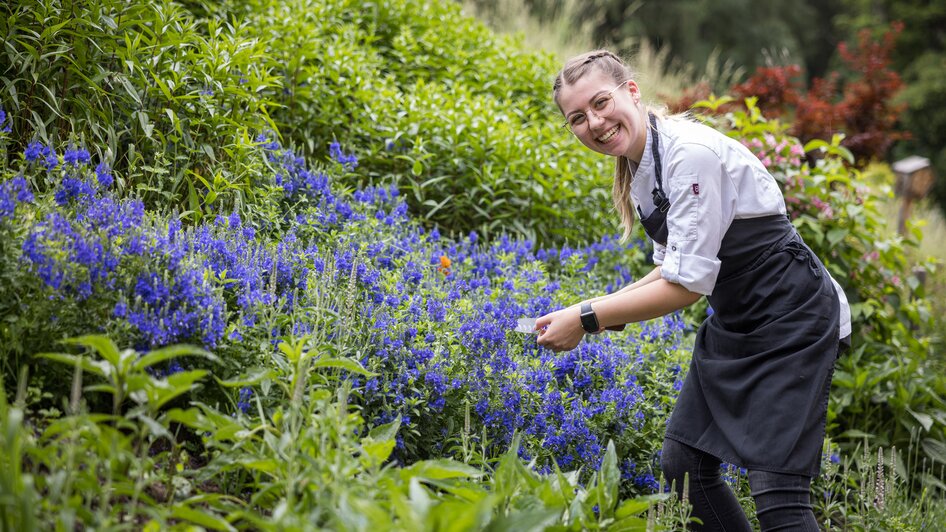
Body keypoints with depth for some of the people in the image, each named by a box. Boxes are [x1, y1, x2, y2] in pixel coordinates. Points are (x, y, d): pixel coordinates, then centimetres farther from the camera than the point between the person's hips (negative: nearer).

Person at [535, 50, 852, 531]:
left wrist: (587, 319, -19)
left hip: (791, 316, -10)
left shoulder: (692, 153, -24)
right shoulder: (639, 166, 5)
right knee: (682, 466, 9)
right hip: (733, 322, 10)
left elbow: (687, 284, -25)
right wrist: (604, 309, 1)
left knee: (777, 493, -14)